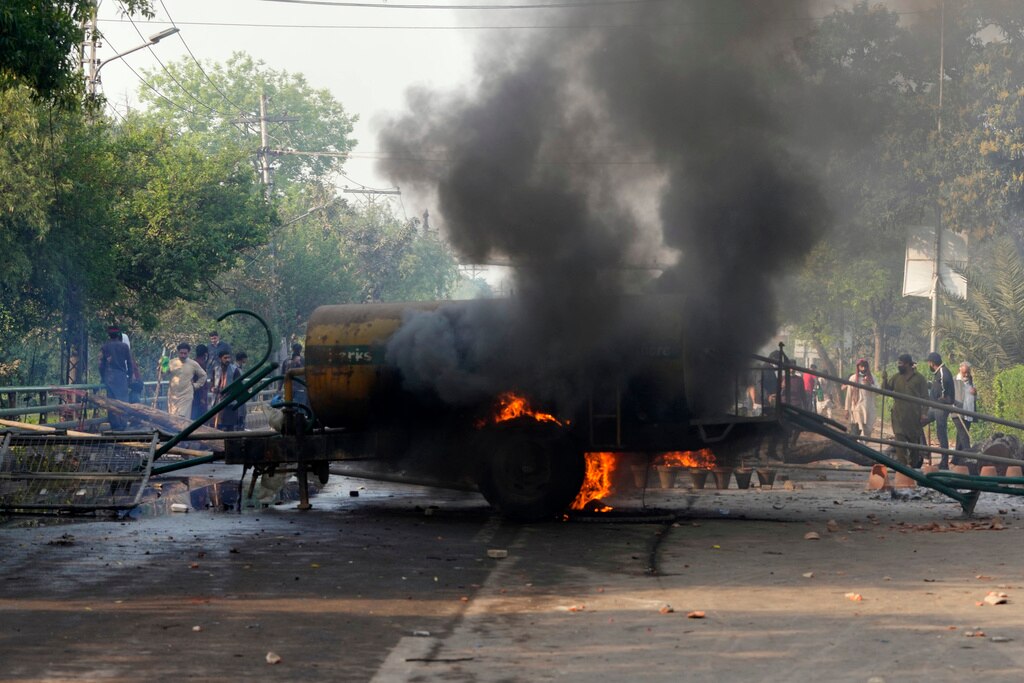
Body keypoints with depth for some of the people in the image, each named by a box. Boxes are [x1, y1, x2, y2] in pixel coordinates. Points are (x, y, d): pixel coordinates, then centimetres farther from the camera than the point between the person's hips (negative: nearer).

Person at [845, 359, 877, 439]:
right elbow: (849, 394, 3)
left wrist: (869, 384, -16)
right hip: (856, 408, -2)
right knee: (855, 433, -6)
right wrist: (847, 409, 2)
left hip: (869, 409, 2)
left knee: (867, 432, 5)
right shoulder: (853, 378, 0)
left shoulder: (872, 377, 6)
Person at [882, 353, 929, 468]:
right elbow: (885, 389, 7)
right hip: (899, 416, 3)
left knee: (914, 439, 9)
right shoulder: (896, 378, 10)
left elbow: (924, 397, -2)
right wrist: (884, 380, -12)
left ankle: (914, 464, 23)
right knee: (900, 441, -4)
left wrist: (923, 413, -9)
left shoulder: (919, 378, -1)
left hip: (914, 415, -3)